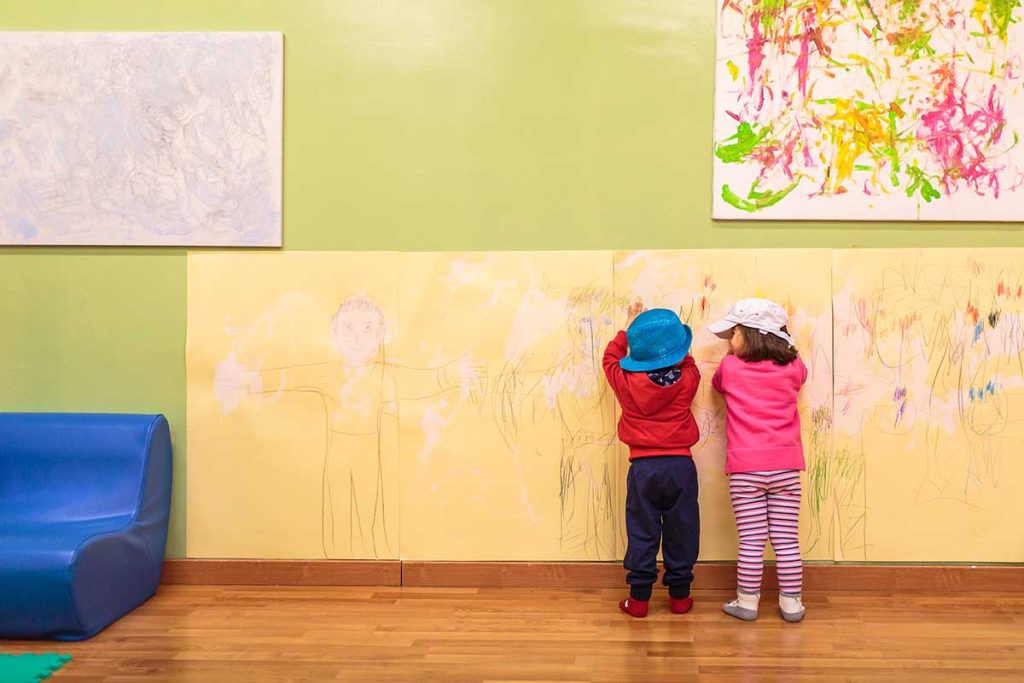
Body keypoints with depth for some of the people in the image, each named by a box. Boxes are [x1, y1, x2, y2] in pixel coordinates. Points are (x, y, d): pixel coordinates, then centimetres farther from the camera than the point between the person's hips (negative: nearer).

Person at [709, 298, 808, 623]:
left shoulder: (730, 367, -4)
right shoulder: (793, 367, 2)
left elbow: (717, 384, 17)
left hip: (745, 469, -2)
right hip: (785, 467, 2)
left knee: (751, 541, 3)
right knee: (787, 540, 8)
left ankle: (747, 602, 12)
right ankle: (791, 603, 16)